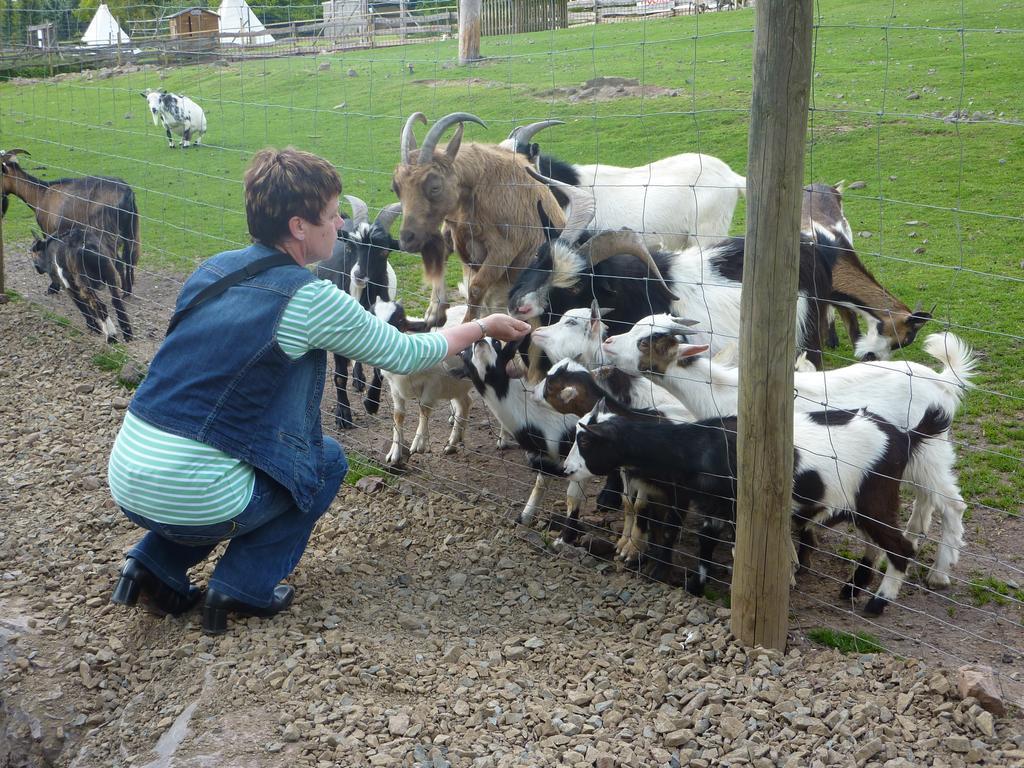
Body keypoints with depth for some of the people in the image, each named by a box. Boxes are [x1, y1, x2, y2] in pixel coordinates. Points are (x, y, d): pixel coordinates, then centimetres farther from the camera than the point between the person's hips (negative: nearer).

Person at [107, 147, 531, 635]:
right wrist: (482, 327, 16)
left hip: (125, 480, 7)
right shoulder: (310, 299, -12)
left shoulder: (213, 269, 8)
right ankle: (245, 586, 11)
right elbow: (404, 355, 1)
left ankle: (155, 567, 21)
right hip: (189, 500, -6)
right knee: (327, 460, 16)